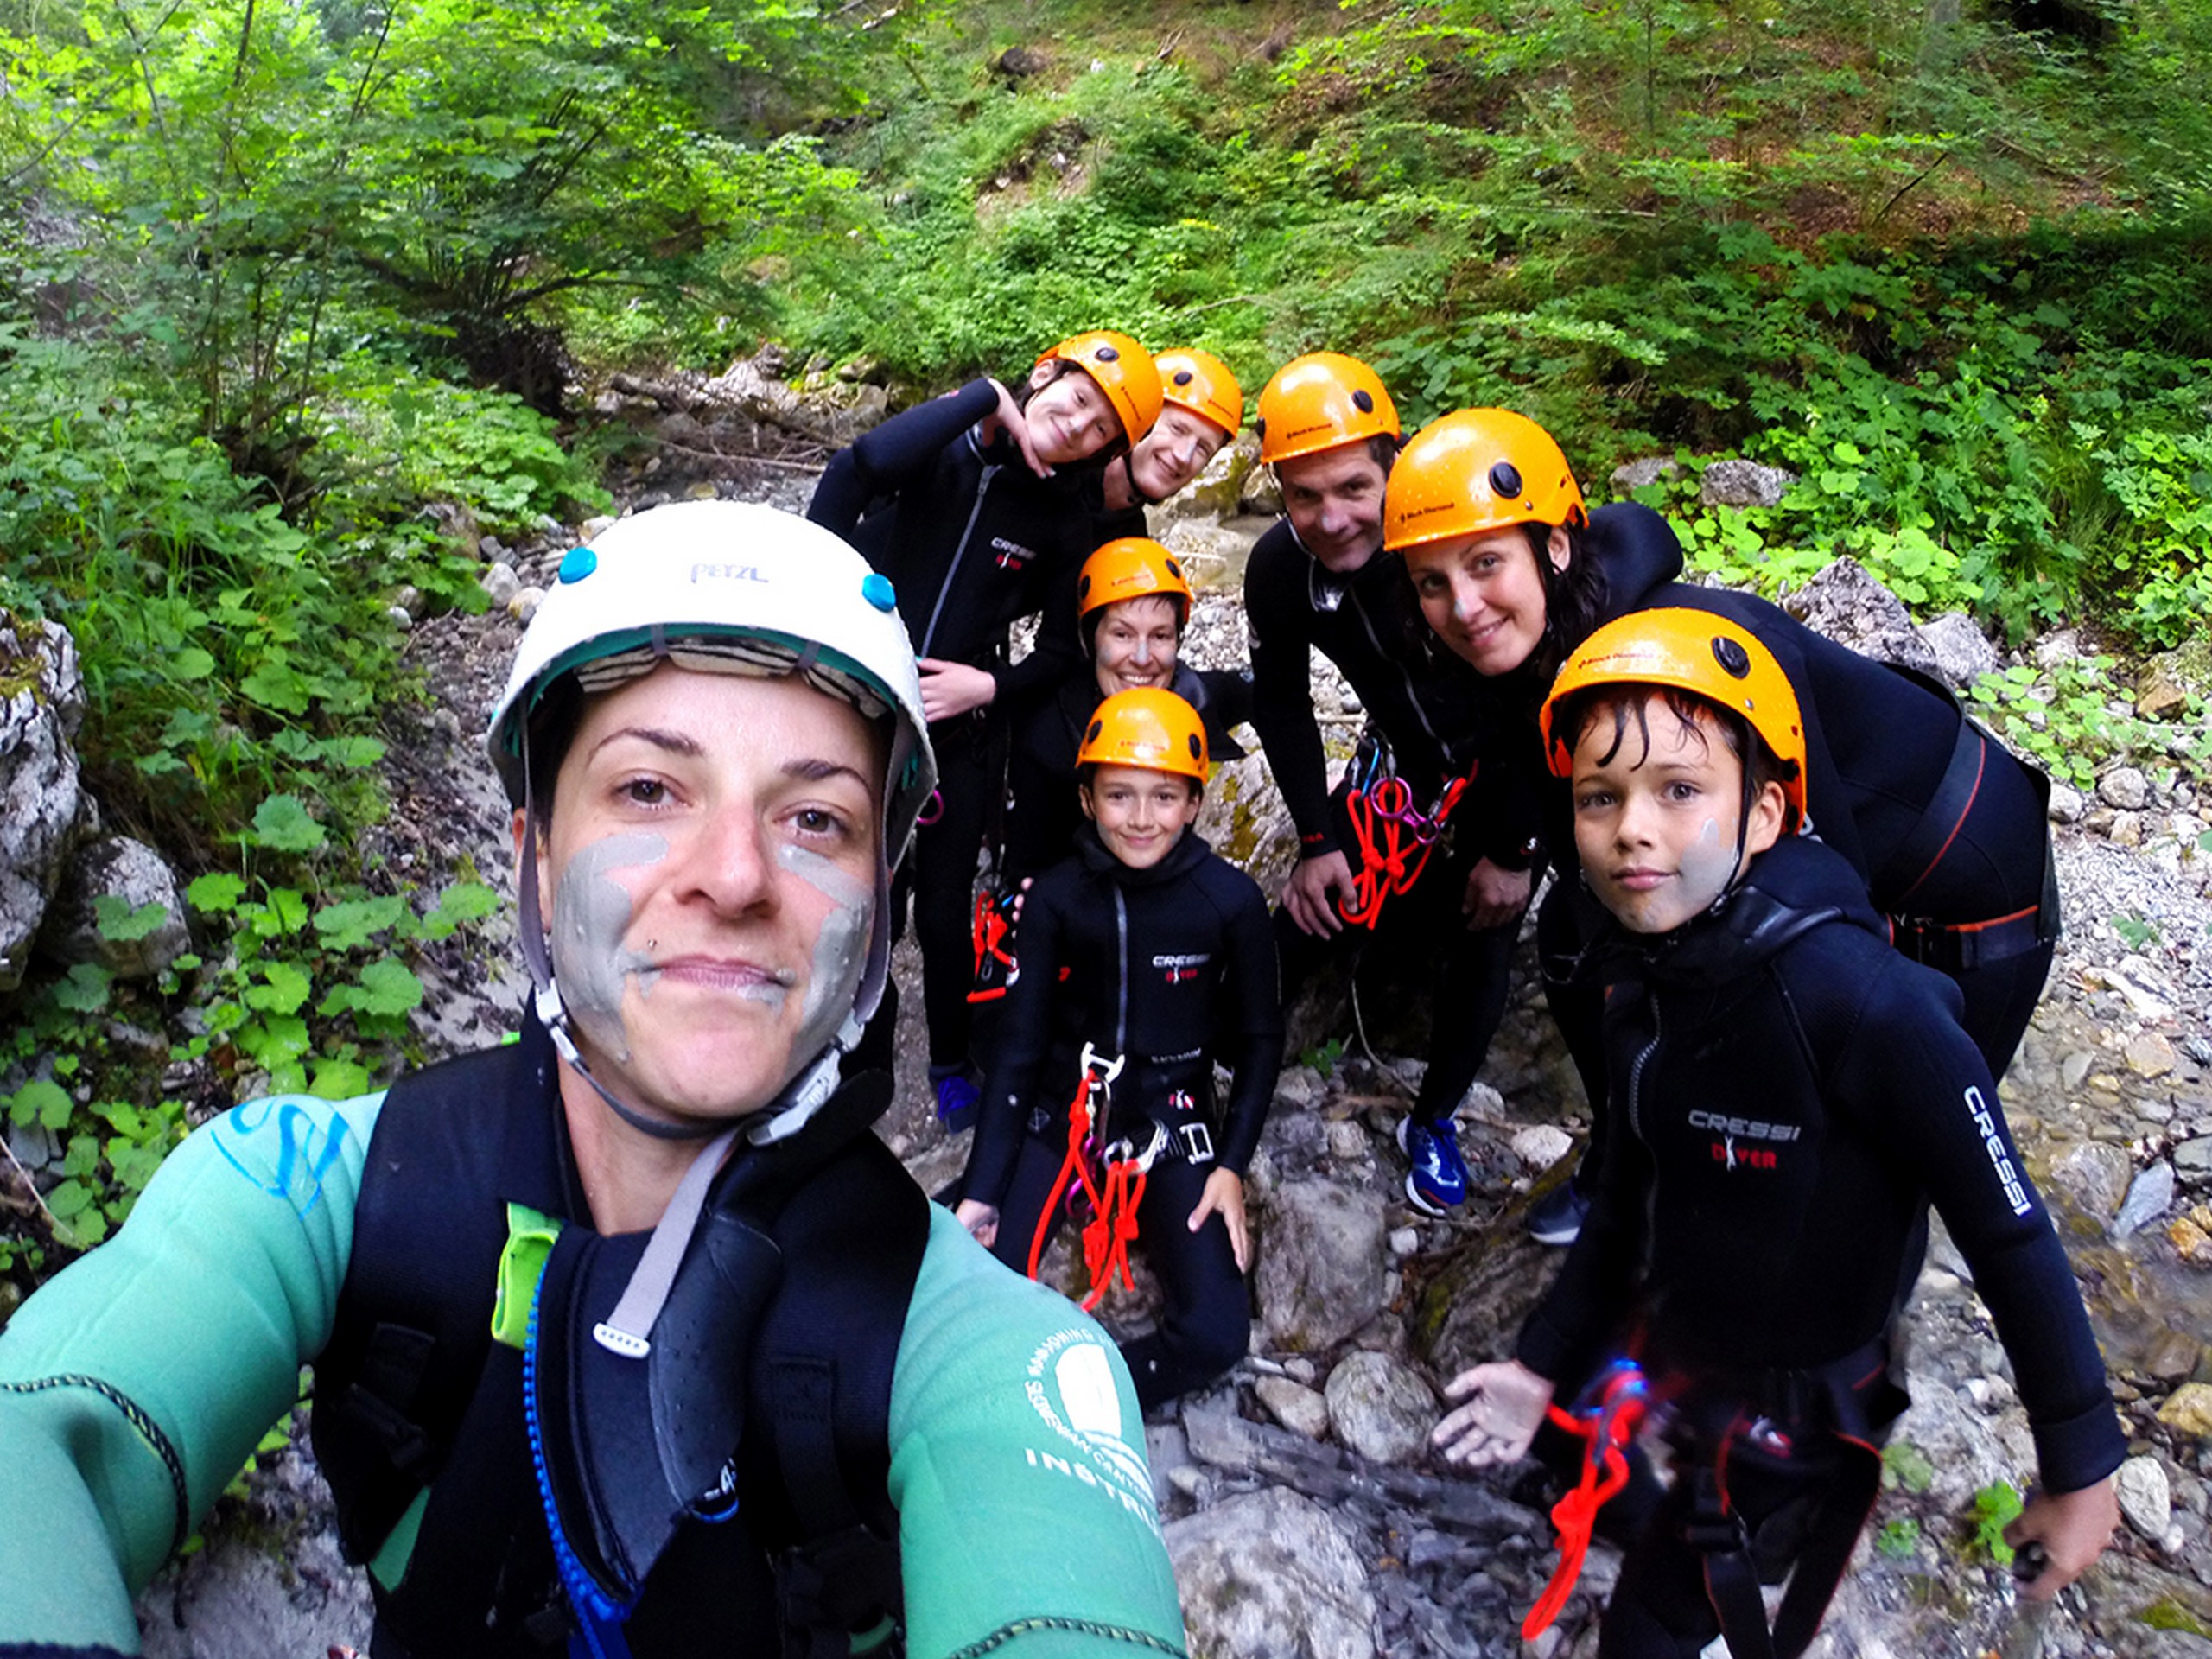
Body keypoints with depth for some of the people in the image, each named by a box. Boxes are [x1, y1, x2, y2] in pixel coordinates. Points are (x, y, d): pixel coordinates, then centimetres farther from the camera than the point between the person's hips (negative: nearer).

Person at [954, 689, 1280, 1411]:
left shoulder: (1230, 900, -11)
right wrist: (981, 1189, -7)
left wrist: (1232, 1166, -6)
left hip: (1172, 1123, 0)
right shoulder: (1056, 897, -10)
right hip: (1060, 1111, 0)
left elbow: (1260, 1039, 1)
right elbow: (1019, 1045, -3)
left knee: (1216, 1335, -16)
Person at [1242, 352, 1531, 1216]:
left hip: (1515, 765, -3)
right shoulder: (1279, 569, -21)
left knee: (1479, 951, -3)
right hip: (1403, 761, 3)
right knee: (1308, 919, -5)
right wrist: (1316, 840, -9)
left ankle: (1433, 1121, 21)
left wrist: (1511, 851, -19)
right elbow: (1280, 702, -5)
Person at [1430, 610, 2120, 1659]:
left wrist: (2080, 1470, -13)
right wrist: (1544, 1362, 8)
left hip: (1792, 1409, -6)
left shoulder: (1857, 999, -31)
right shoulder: (1639, 968, -9)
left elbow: (2008, 1233, -22)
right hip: (1662, 1344, 6)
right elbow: (1632, 1188, 4)